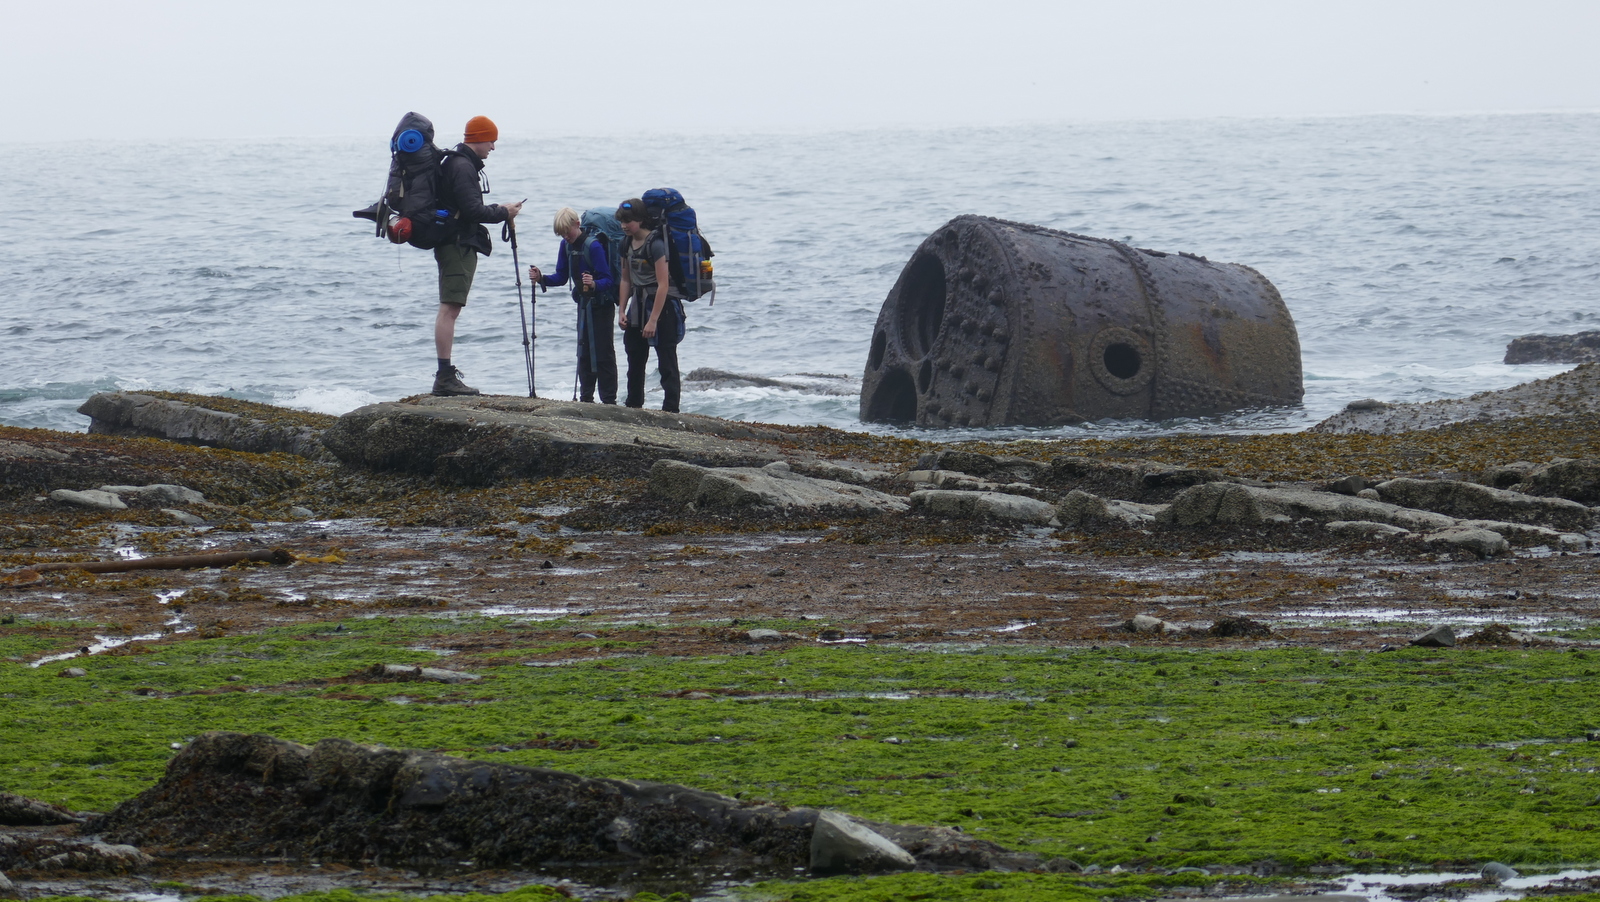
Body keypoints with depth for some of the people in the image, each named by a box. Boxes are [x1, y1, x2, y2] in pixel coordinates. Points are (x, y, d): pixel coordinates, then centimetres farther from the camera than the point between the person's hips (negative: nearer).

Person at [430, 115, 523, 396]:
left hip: (458, 244, 11)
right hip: (458, 244, -11)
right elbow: (472, 210, -21)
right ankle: (445, 378, -17)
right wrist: (503, 213, -8)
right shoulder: (462, 167, -14)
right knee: (449, 308, -13)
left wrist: (496, 210, 13)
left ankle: (446, 375, 16)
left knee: (449, 310, 12)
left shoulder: (460, 164, 19)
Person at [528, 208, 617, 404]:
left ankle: (609, 400, -5)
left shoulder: (593, 246, -21)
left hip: (601, 305, -8)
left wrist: (594, 284, -44)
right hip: (584, 304, 8)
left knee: (603, 353, -7)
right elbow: (561, 277, 8)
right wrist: (541, 278, -9)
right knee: (584, 353, 11)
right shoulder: (566, 245, 3)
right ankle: (586, 398, 18)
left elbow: (608, 280, -23)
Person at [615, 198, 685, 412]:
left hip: (662, 306, -8)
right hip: (638, 305, 8)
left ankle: (671, 408, -6)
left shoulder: (655, 244, -18)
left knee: (667, 362, -7)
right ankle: (632, 407, 26)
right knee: (634, 360, 15)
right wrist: (622, 310, 9)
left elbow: (663, 284, -20)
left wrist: (653, 320, -21)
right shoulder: (627, 244, 6)